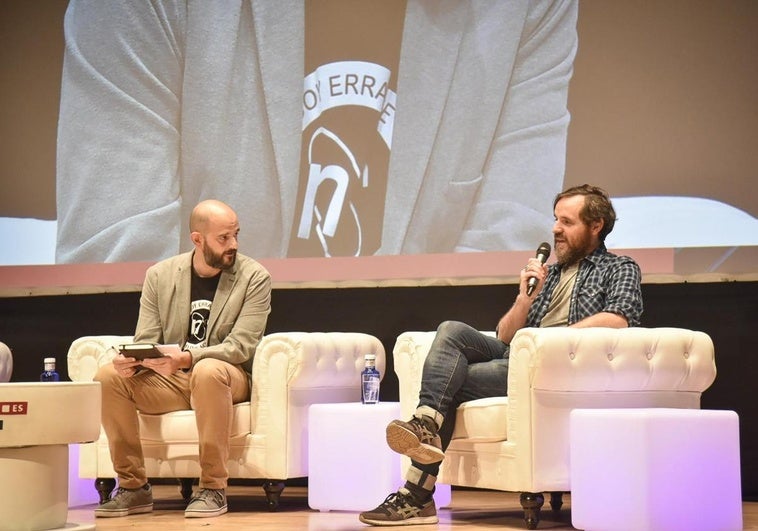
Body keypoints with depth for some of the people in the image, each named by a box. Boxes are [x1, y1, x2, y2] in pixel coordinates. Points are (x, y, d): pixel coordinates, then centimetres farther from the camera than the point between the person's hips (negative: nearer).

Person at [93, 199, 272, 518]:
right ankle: (133, 487, -11)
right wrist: (132, 360, -22)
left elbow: (241, 346, -14)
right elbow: (145, 341, 4)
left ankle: (213, 488, -27)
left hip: (228, 377, -3)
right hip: (169, 380, 4)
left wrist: (187, 358, -30)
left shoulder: (254, 277, -5)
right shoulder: (159, 275, 5)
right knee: (108, 376, -21)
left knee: (207, 371, -38)